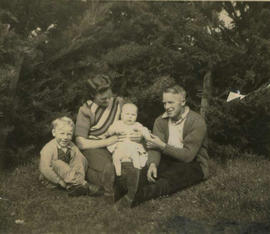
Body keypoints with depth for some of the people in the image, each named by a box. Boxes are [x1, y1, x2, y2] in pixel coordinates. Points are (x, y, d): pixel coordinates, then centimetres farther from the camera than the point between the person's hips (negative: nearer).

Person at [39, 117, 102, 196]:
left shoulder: (72, 148, -2)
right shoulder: (48, 148, -19)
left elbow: (81, 160, -9)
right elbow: (44, 169, -26)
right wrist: (60, 181, -26)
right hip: (52, 179, -4)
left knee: (81, 160, -11)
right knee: (57, 164, -33)